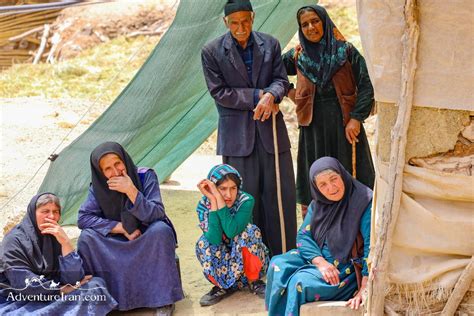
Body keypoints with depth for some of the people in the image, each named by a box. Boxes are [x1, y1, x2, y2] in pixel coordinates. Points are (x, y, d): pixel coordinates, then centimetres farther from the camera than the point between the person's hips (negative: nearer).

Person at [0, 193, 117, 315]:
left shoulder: (57, 237, 2)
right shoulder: (14, 240, -12)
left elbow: (72, 279, -10)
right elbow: (25, 285, -18)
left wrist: (65, 243, -19)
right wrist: (63, 290, -13)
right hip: (18, 301, -6)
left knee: (96, 285, -10)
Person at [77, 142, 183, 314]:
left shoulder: (146, 176, -17)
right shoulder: (98, 186, -10)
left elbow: (156, 215, -24)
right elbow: (83, 218, -15)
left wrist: (131, 191, -35)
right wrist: (122, 228, -20)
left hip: (150, 240, -2)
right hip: (118, 242, 2)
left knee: (160, 229, -35)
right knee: (87, 237, -24)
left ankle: (164, 299, -24)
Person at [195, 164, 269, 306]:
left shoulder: (246, 201, -21)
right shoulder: (204, 205, -16)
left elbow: (232, 231, -37)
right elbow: (215, 239, -32)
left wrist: (218, 197, -38)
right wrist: (213, 200, -35)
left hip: (248, 260, -1)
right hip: (223, 261, 1)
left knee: (249, 231, -29)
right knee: (203, 244, -27)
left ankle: (253, 281, -10)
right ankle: (224, 285, -4)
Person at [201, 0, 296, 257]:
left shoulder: (270, 44, 5)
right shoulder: (212, 52, -3)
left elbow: (281, 80, 7)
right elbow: (219, 93, -6)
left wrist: (270, 95, -17)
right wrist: (258, 96, -12)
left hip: (270, 129, 3)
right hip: (237, 134, -3)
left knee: (282, 192, 6)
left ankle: (284, 254, 19)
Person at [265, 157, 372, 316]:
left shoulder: (364, 202, -17)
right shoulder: (318, 204, 4)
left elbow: (372, 246, -22)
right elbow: (303, 236, 1)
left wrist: (365, 289, -28)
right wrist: (321, 262, -19)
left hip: (346, 268, -6)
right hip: (317, 257, 6)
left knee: (300, 282, -27)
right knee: (277, 266, -15)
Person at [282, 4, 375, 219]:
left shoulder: (346, 51, 0)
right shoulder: (297, 55, 6)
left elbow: (365, 86, -3)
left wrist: (356, 118, -12)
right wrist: (291, 93, 5)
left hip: (343, 124, -2)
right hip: (313, 126, 2)